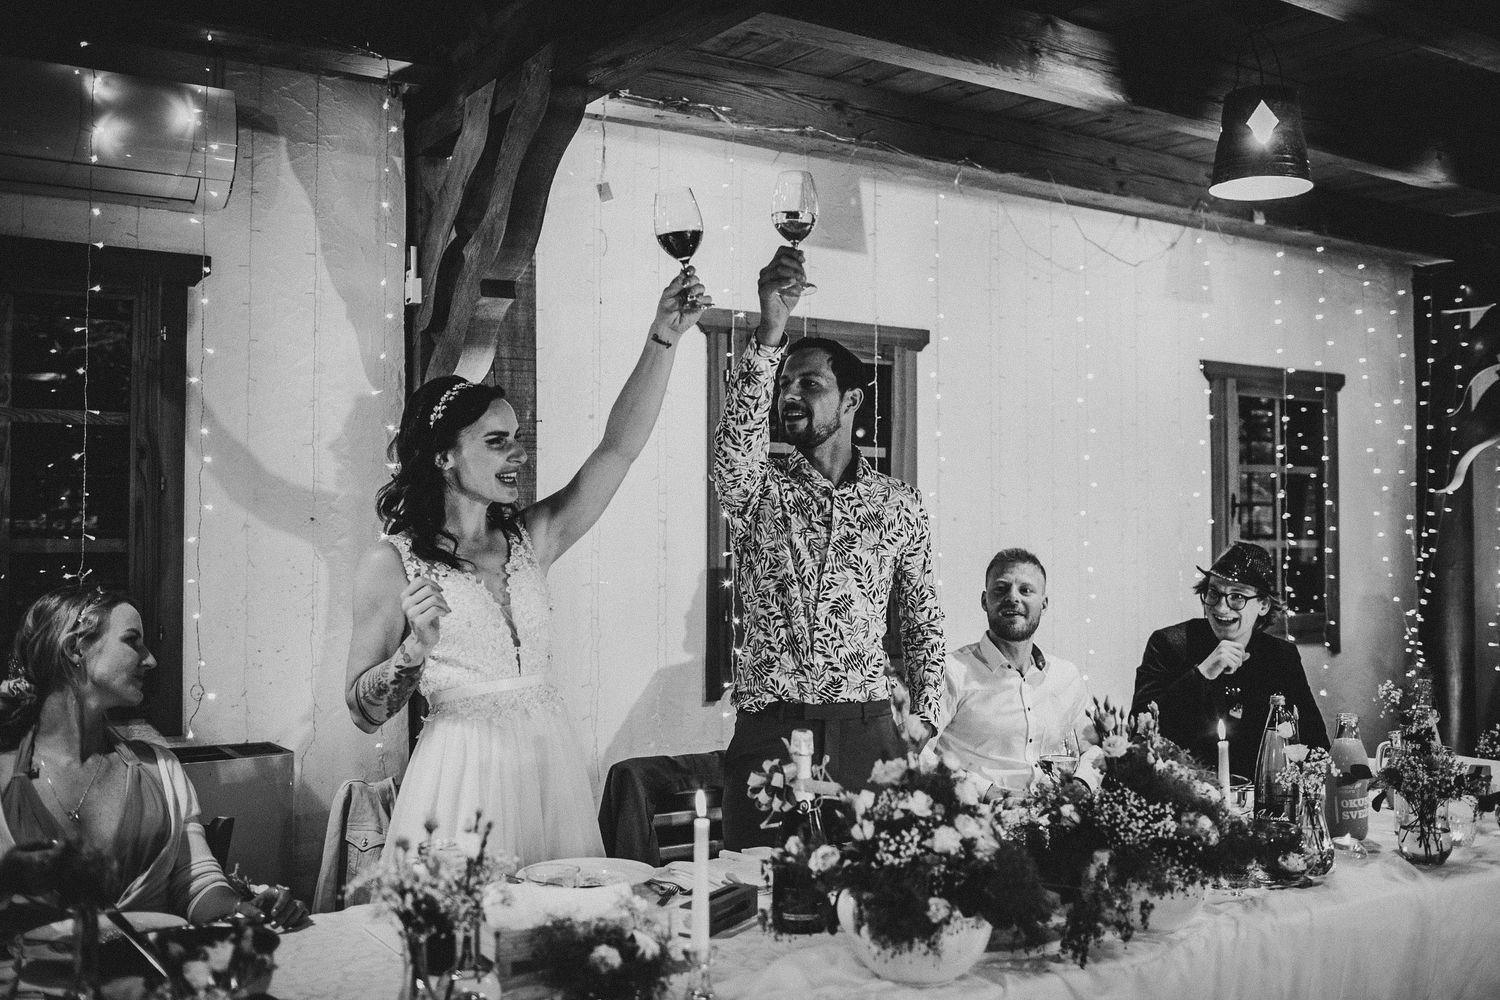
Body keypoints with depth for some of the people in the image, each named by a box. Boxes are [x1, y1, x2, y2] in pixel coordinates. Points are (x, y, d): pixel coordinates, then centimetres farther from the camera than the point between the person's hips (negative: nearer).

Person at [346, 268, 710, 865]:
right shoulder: (392, 563, -4)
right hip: (465, 767, -5)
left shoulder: (529, 540, 9)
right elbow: (363, 712, -2)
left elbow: (619, 447, 2)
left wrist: (663, 340, -4)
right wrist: (416, 648, -20)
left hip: (550, 763, 5)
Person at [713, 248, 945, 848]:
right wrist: (769, 336, -32)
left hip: (867, 735, 1)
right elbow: (733, 448, -23)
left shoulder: (899, 505, 9)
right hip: (768, 733, -1)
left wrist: (923, 719, 6)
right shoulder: (758, 490, 2)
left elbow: (923, 622, 15)